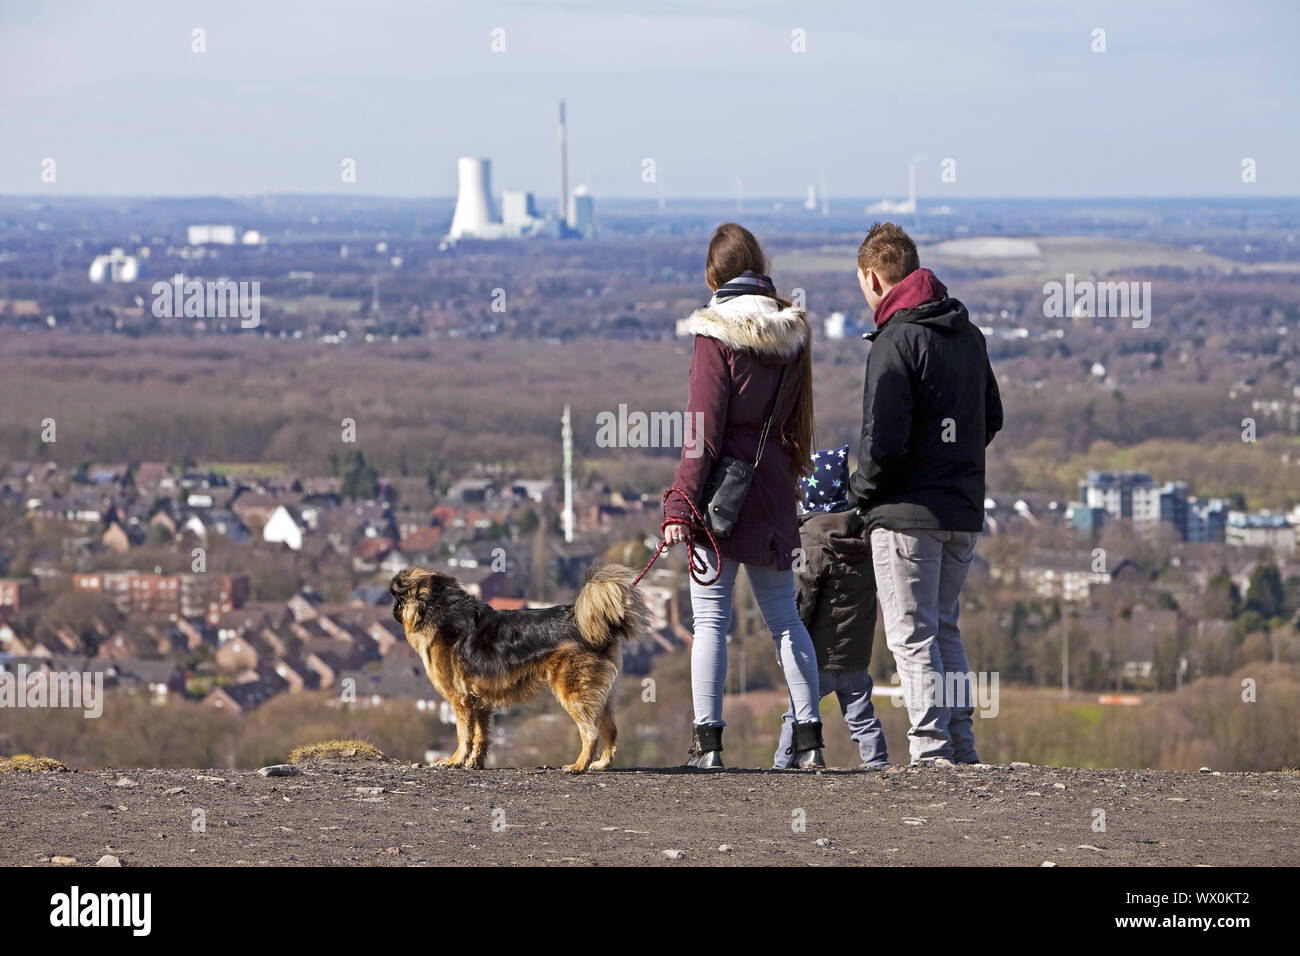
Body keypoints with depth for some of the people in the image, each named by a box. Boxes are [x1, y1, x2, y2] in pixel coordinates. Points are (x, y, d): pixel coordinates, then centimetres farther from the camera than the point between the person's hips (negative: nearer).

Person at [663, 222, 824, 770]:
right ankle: (808, 736, 9)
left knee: (711, 619, -1)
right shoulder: (792, 331, 6)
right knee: (784, 617, 12)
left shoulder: (717, 334, -11)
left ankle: (707, 741, -4)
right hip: (774, 489, 6)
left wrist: (681, 504, -14)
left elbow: (704, 429, -14)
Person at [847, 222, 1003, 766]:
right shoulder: (968, 335, 10)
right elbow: (992, 419, 19)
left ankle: (931, 751, -5)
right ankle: (961, 748, 16)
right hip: (965, 509, 8)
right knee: (944, 628, 17)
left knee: (913, 637, -1)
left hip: (908, 515, -8)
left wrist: (861, 492, -5)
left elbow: (884, 440, -21)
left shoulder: (897, 342, -16)